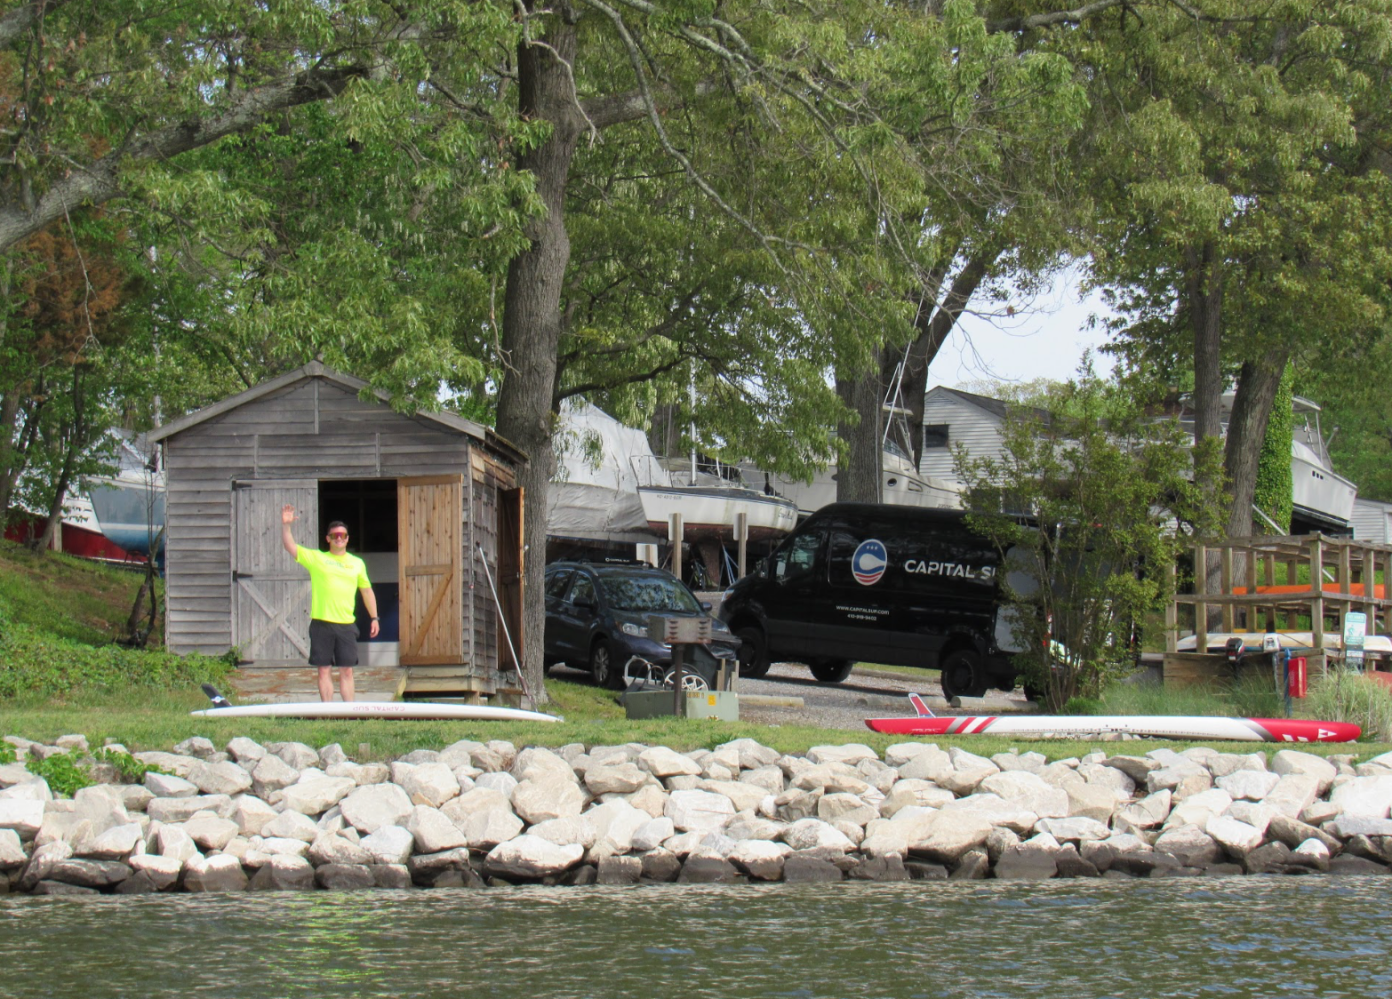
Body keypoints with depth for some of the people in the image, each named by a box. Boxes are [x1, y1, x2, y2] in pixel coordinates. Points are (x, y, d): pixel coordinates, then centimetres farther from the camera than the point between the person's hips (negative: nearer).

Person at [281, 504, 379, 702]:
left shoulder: (357, 563, 13)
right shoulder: (316, 558, 6)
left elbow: (366, 591, 20)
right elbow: (290, 547, 0)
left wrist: (374, 618, 17)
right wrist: (285, 525, -14)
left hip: (346, 624, 2)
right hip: (322, 624, -2)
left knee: (347, 671, 2)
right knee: (324, 670, 1)